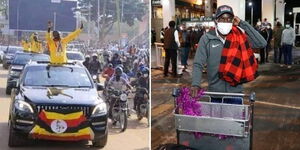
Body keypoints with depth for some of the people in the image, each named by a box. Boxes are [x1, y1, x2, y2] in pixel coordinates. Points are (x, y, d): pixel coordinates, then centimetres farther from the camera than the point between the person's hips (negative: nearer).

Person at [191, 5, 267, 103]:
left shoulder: (239, 37, 0)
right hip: (215, 93, -1)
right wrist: (196, 84, -22)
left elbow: (262, 44, -10)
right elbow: (198, 65, -5)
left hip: (235, 92, 1)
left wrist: (243, 24, -9)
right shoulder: (206, 39, -4)